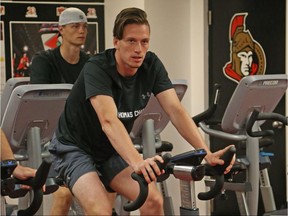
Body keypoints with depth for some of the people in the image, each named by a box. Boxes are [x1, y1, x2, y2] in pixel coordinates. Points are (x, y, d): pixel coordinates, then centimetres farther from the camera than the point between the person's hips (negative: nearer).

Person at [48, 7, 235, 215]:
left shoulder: (152, 66, -12)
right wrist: (137, 162, -57)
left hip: (112, 150, 5)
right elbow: (109, 121, -42)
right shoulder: (97, 69, -28)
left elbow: (176, 111, -19)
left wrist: (207, 153, -32)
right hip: (75, 148, -5)